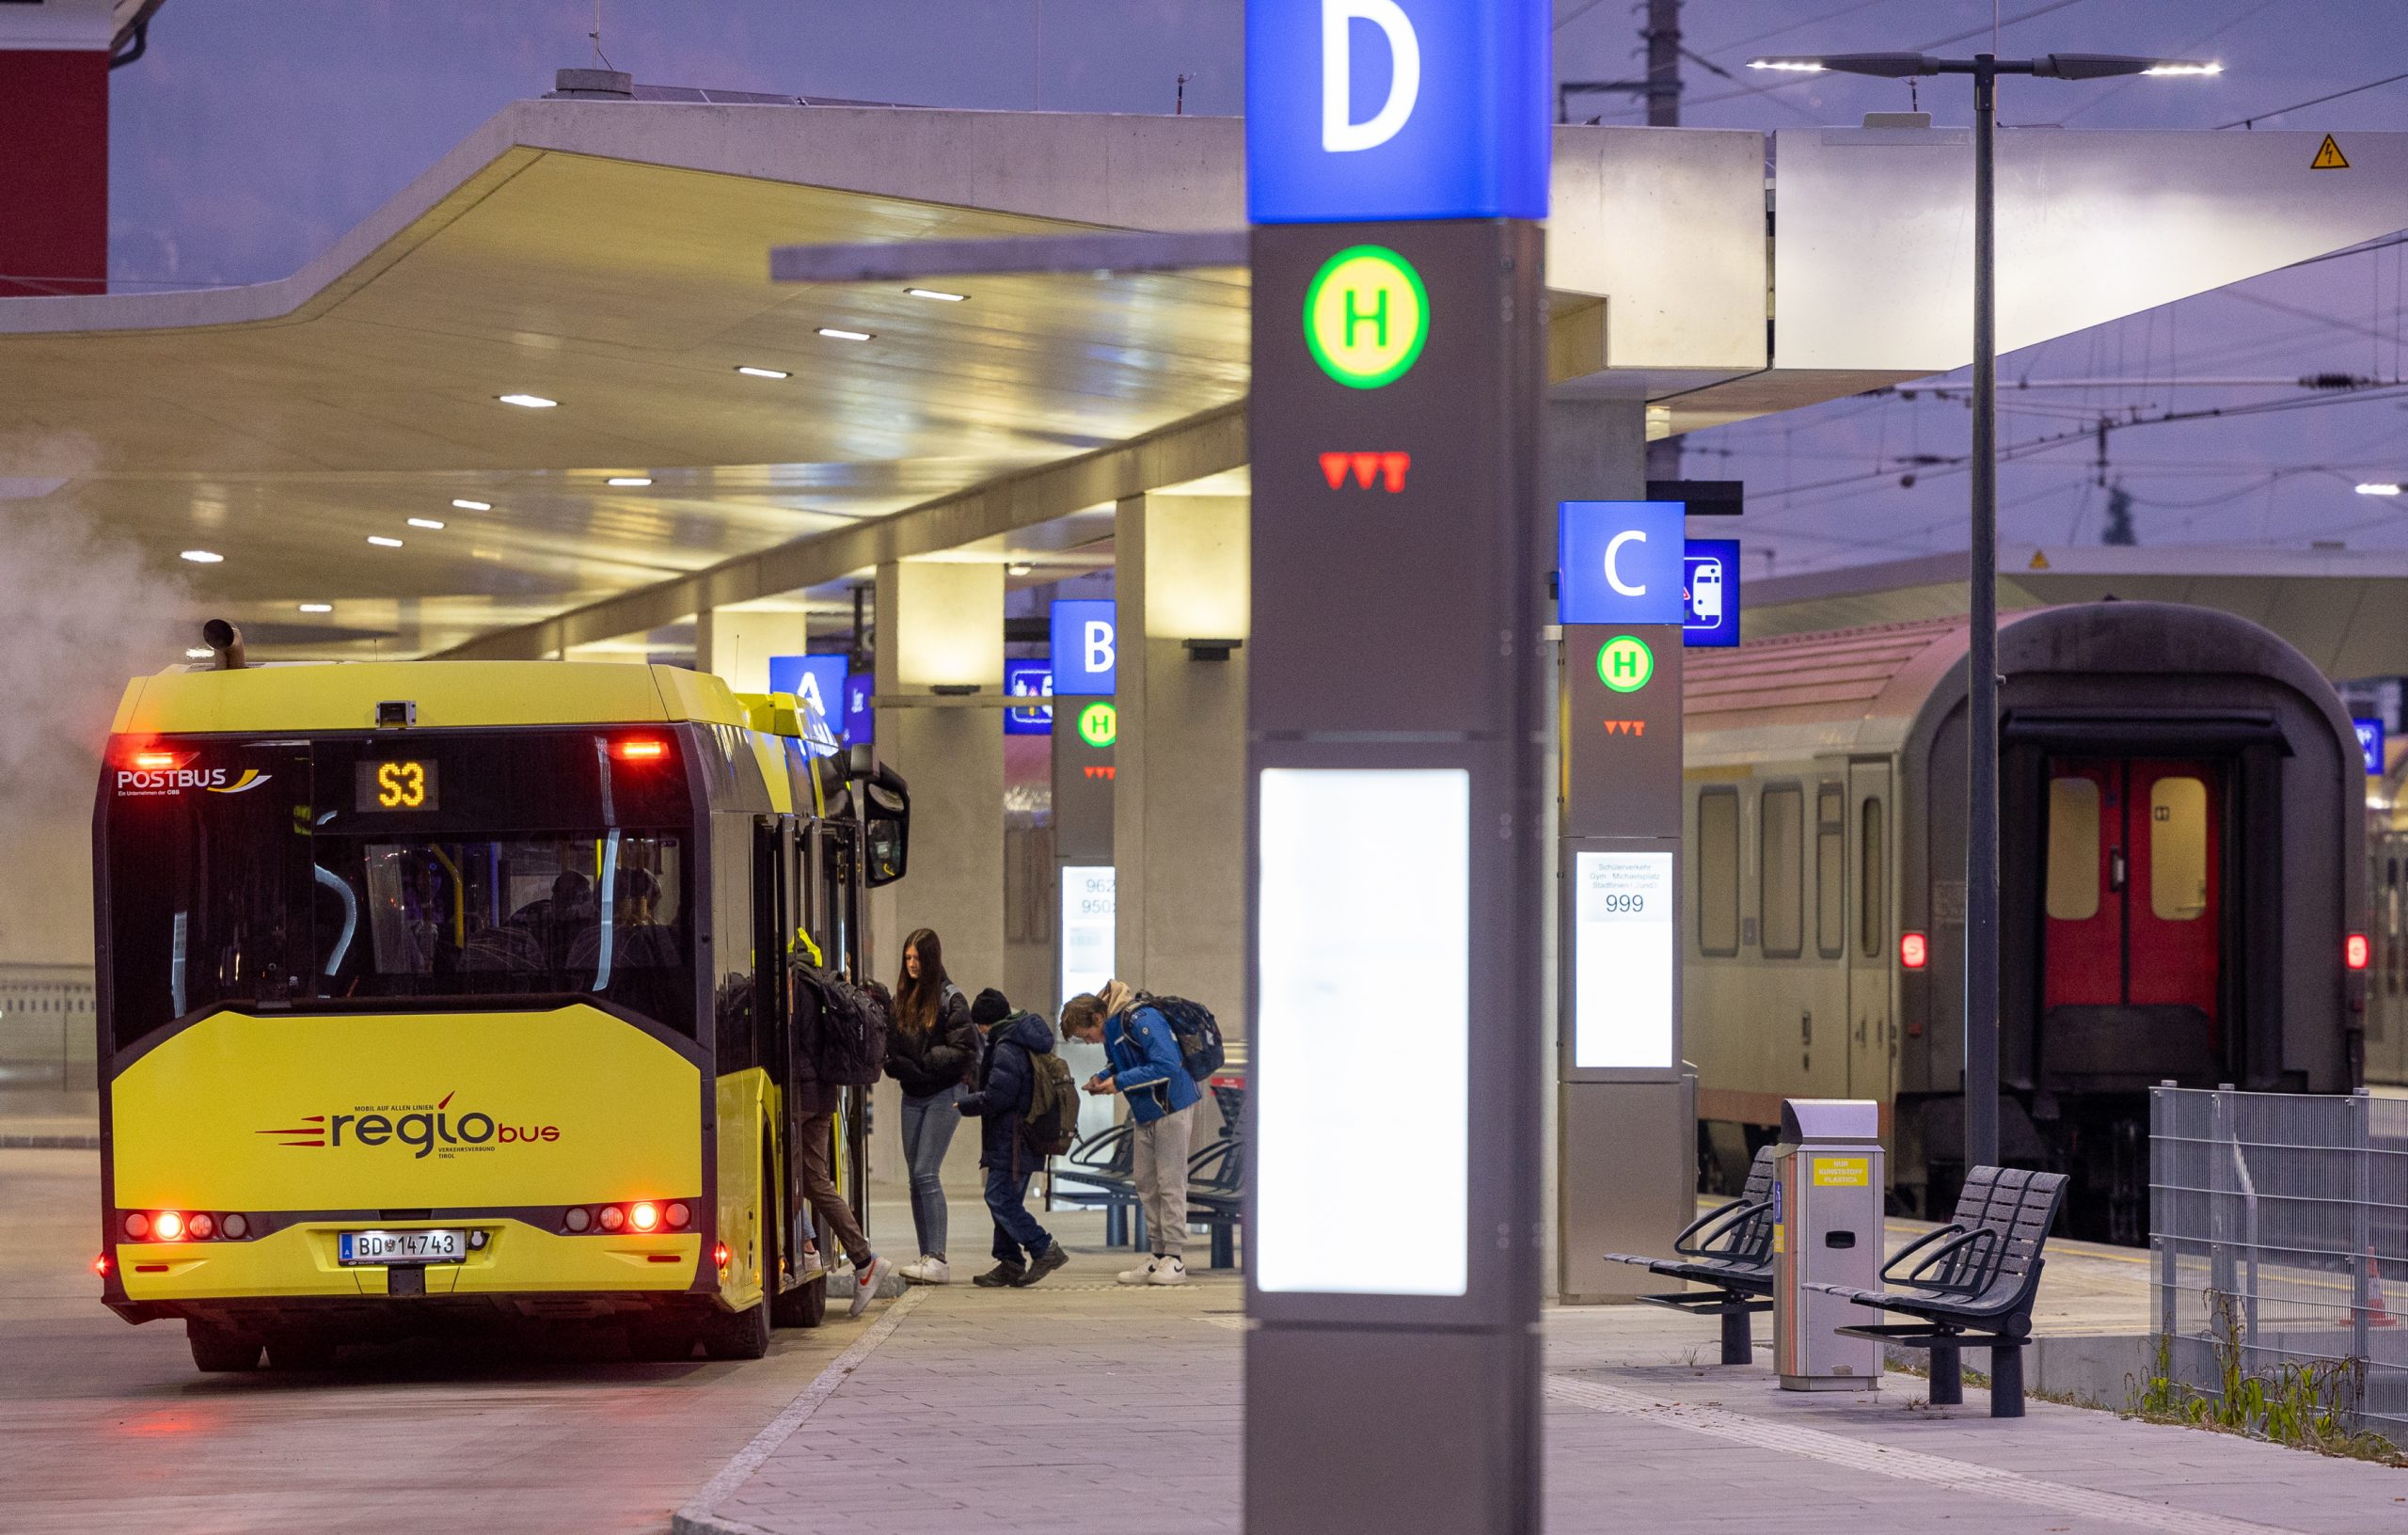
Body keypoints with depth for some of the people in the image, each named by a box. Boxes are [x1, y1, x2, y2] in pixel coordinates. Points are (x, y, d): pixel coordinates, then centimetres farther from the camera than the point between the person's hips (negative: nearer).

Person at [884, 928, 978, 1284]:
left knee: (926, 1173, -14)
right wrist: (896, 1064, -4)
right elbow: (892, 1043, 16)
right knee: (917, 1176, 6)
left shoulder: (949, 998, -8)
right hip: (912, 1095, 7)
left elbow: (966, 1050, -12)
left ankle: (937, 1259, -14)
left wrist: (925, 1062, -14)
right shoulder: (903, 997, 11)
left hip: (943, 1094, -7)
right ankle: (927, 1257, 10)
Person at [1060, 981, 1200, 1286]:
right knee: (1145, 1182, 9)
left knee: (1170, 1183, -8)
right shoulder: (1112, 1028, 5)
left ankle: (1175, 1259, -7)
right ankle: (1160, 1254, 13)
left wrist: (1119, 1082, -24)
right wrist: (1102, 1077, -1)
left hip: (1171, 1106, -10)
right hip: (1145, 1112, 10)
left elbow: (1167, 1065, -30)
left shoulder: (1141, 1020, -24)